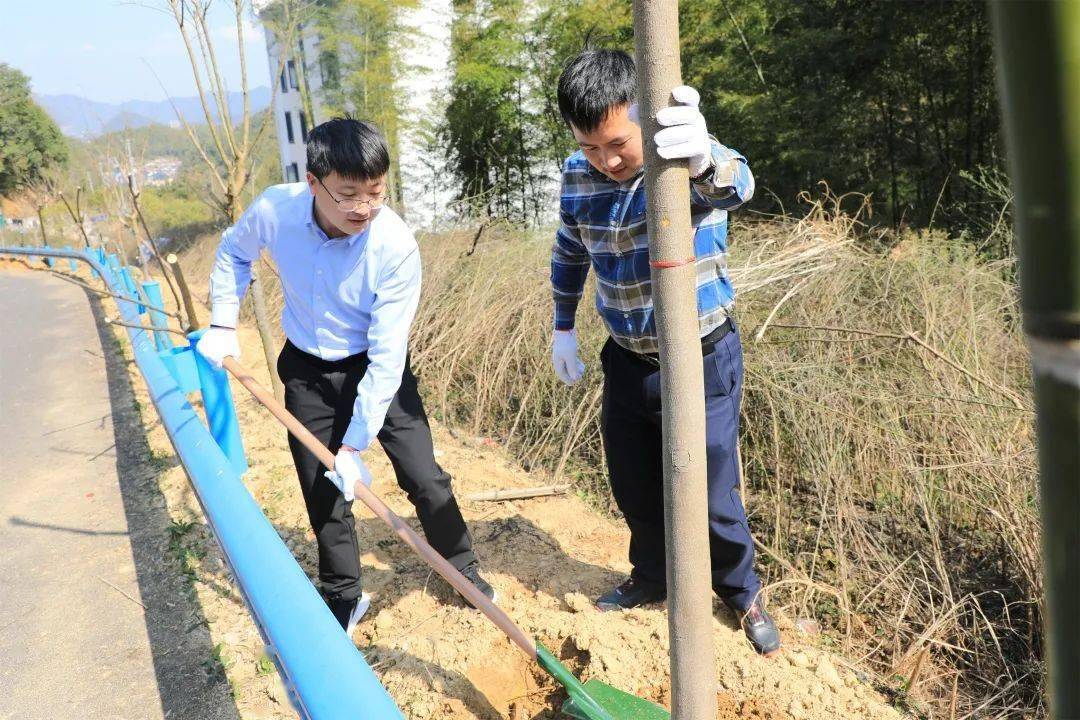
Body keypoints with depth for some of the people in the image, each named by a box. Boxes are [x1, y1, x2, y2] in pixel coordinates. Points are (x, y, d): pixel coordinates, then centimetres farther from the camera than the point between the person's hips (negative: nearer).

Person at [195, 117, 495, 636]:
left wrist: (355, 444, -25)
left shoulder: (396, 247, -31)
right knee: (322, 492, 9)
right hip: (307, 370, 3)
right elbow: (234, 252, 5)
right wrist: (223, 324, -3)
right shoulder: (275, 210, -22)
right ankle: (343, 597, 31)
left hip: (376, 370, -2)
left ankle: (463, 568, 27)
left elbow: (386, 356, -27)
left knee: (424, 477, -1)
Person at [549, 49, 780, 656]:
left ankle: (744, 593, 35)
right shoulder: (579, 175, -8)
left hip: (703, 361, -4)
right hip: (627, 361, 5)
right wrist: (563, 328, 12)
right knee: (633, 486, 18)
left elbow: (735, 185, -47)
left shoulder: (694, 161, -22)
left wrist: (704, 161, -69)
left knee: (711, 493, 5)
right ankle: (653, 577, 45)